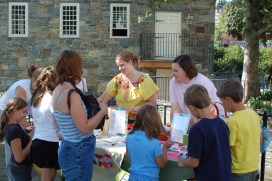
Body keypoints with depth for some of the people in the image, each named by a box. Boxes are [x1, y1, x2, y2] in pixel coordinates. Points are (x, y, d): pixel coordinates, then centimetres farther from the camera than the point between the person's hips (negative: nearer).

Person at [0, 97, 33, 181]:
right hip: (20, 170, -9)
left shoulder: (9, 126, 3)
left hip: (15, 168, 9)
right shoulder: (14, 130, -24)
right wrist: (32, 140, -19)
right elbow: (19, 158, -24)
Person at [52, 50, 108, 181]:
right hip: (78, 152, -9)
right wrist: (102, 111, -10)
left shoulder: (57, 90, 5)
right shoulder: (72, 95, -23)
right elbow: (84, 128, -21)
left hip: (69, 147, 9)